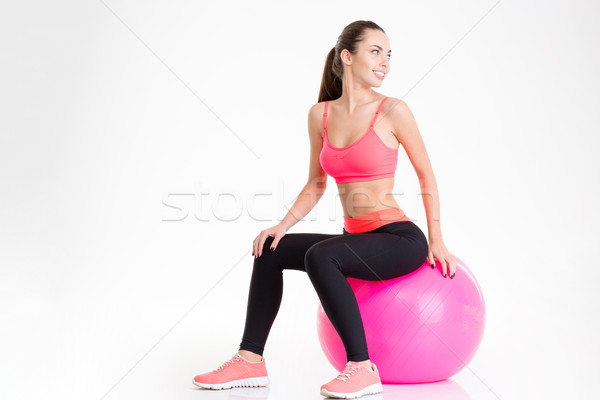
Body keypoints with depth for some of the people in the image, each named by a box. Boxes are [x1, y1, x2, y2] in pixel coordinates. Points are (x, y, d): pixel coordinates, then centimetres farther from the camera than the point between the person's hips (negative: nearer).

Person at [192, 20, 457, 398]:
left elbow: (426, 175, 0)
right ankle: (251, 360, 8)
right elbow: (316, 185, 12)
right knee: (270, 251, 4)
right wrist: (282, 225, 0)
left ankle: (363, 368, -18)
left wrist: (436, 240, 1)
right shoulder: (320, 114, 5)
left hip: (401, 238, -6)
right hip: (357, 237, 7)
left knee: (320, 256, -30)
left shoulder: (393, 111, -9)